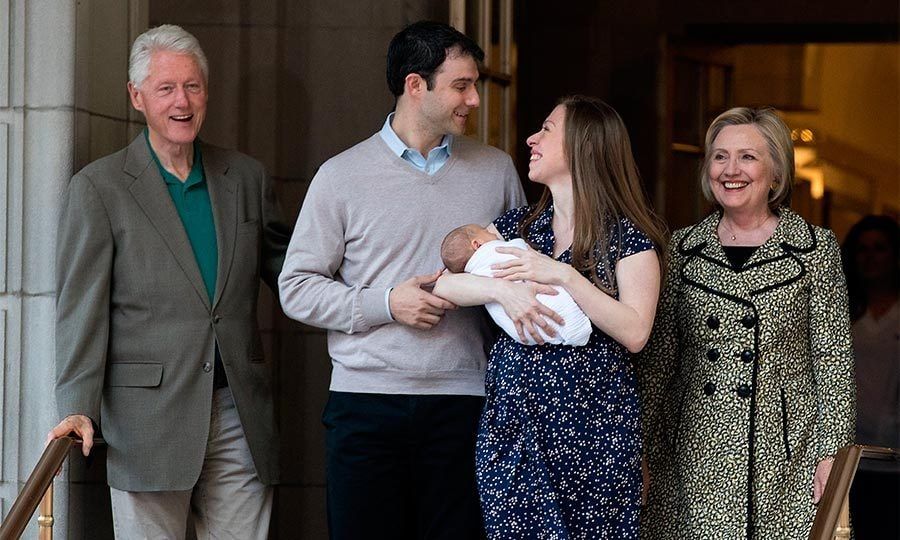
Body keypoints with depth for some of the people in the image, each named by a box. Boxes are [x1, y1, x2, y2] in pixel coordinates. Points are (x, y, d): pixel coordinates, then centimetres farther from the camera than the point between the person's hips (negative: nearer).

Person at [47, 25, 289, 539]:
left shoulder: (247, 178, 12)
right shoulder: (98, 188, 0)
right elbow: (82, 310, -4)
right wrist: (79, 409, -14)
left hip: (240, 418, 4)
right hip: (150, 416, -4)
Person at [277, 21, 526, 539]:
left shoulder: (497, 171, 10)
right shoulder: (342, 176, 3)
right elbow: (297, 288, 3)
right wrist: (386, 304, -10)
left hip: (464, 400, 1)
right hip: (366, 403, -1)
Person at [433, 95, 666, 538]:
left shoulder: (628, 237, -2)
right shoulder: (516, 226, 12)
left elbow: (635, 333, -13)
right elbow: (439, 285, 2)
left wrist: (563, 275, -17)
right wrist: (500, 289, -17)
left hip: (593, 425, -4)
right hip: (514, 419, 4)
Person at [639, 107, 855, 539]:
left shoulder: (815, 248, 1)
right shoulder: (682, 248, 8)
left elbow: (833, 358, -1)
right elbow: (659, 358, 10)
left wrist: (831, 452, -6)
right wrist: (648, 448, 7)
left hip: (782, 452, -2)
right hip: (696, 451, 2)